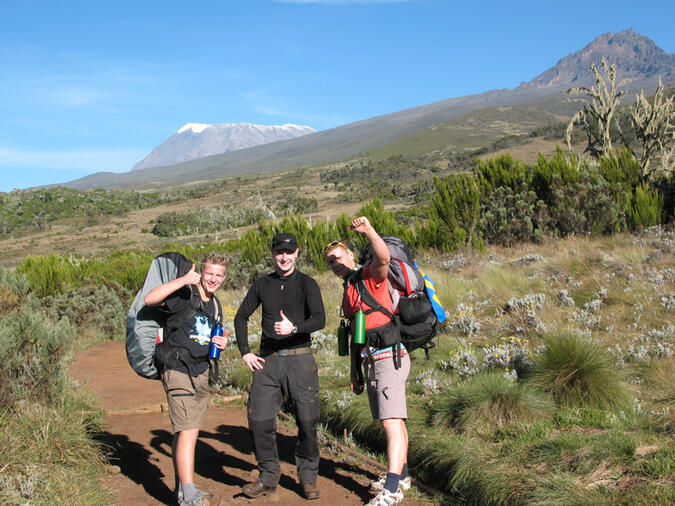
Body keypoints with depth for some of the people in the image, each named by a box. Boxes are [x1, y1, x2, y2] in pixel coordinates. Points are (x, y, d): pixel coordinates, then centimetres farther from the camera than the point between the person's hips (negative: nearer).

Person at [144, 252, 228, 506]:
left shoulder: (215, 305, 15)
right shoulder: (185, 294, -10)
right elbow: (150, 299, -26)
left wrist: (221, 342, 6)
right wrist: (183, 280, -33)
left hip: (201, 372, 8)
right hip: (178, 370, -8)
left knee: (184, 432, 15)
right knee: (187, 431, -14)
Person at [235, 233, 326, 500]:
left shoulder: (307, 284, 2)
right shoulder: (262, 284, 12)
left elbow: (319, 319, -10)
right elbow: (241, 317, 20)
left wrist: (294, 328, -27)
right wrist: (245, 352, 10)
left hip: (300, 358, -2)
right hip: (267, 360, 3)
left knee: (307, 421, -3)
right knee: (259, 420, -2)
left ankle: (308, 477, 13)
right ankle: (269, 476, 14)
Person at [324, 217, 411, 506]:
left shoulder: (371, 276, -4)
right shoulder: (348, 292, 21)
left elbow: (383, 257, -29)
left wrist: (369, 232, -46)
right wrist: (355, 372, 20)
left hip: (388, 357, -10)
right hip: (371, 362, 10)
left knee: (392, 423, -14)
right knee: (393, 422, 18)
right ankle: (401, 475, 30)